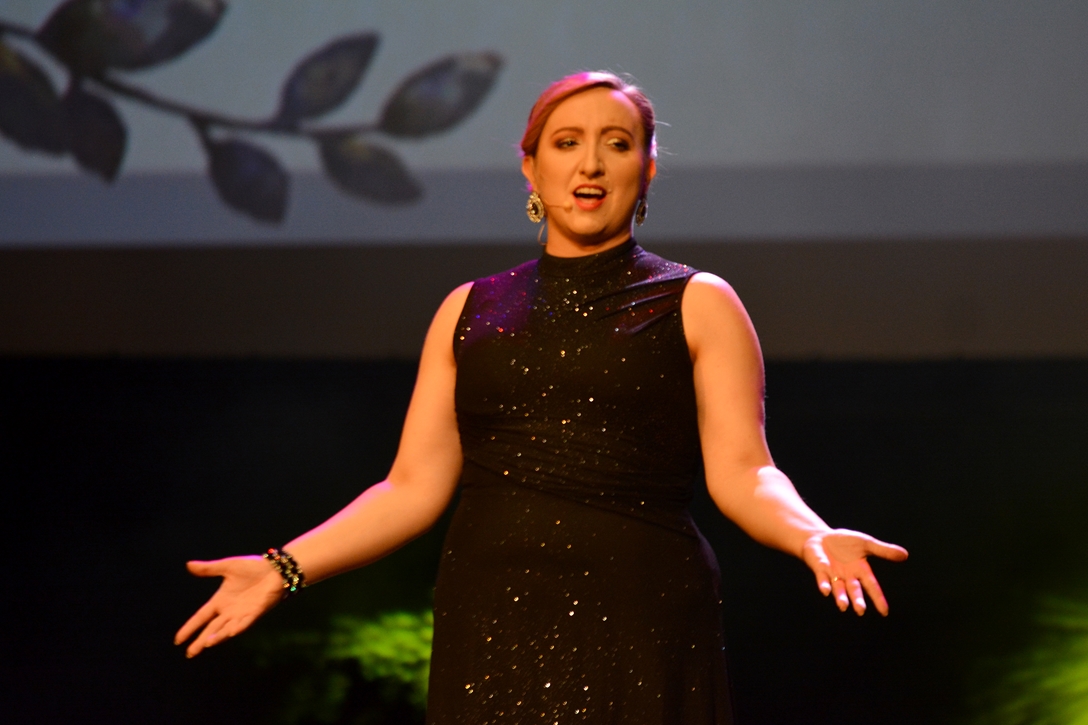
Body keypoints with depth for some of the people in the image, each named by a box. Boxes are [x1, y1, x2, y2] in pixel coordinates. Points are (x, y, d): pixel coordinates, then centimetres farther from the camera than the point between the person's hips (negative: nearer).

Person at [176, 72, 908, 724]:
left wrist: (813, 538, -25)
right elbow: (414, 486, 10)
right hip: (491, 630, 3)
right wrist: (286, 567, -1)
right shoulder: (470, 311, 14)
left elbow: (742, 472, -5)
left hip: (639, 628, -2)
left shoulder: (698, 306, 6)